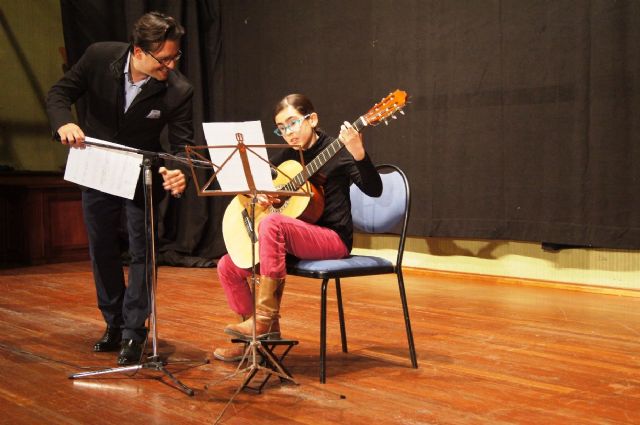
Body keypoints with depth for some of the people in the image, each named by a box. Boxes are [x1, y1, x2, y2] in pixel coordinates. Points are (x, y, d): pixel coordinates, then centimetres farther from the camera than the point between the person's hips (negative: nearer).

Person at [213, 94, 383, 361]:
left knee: (272, 223, -33)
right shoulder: (287, 156, 11)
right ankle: (260, 334, 9)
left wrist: (358, 153, -37)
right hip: (293, 240, 7)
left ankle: (266, 317, -29)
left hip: (333, 239, -7)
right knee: (228, 267, -5)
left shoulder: (337, 151, -7)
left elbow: (373, 190, -20)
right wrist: (256, 193, -6)